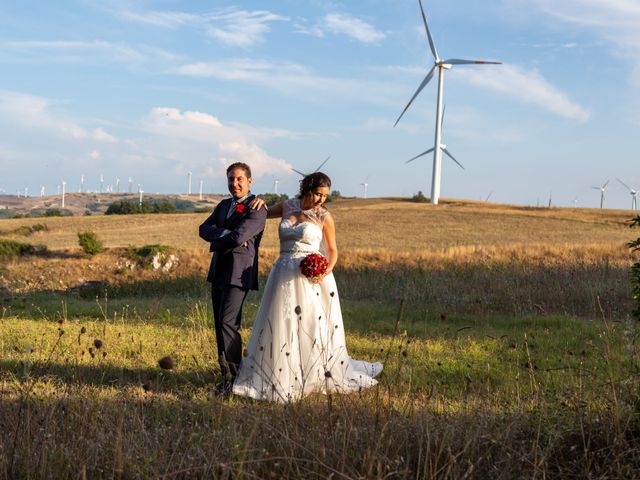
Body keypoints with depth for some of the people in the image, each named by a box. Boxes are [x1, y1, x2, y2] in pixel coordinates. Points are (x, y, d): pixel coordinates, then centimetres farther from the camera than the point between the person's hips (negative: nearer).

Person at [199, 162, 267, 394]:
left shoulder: (257, 208, -7)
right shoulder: (223, 205, 18)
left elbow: (238, 236, -20)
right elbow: (204, 229, 4)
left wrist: (218, 241, -2)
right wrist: (227, 236, -13)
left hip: (239, 272, -8)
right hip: (218, 271, 8)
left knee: (228, 323, -14)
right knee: (220, 325, 9)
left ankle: (233, 377, -5)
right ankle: (227, 374, 17)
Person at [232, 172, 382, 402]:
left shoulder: (324, 217, -2)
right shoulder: (287, 207, 7)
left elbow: (332, 250, 1)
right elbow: (263, 213, 25)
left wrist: (326, 271, -17)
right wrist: (261, 202, 2)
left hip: (310, 277, -3)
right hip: (284, 276, 3)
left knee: (315, 328, 1)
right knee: (280, 327, 5)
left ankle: (324, 375, 18)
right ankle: (279, 379, 16)